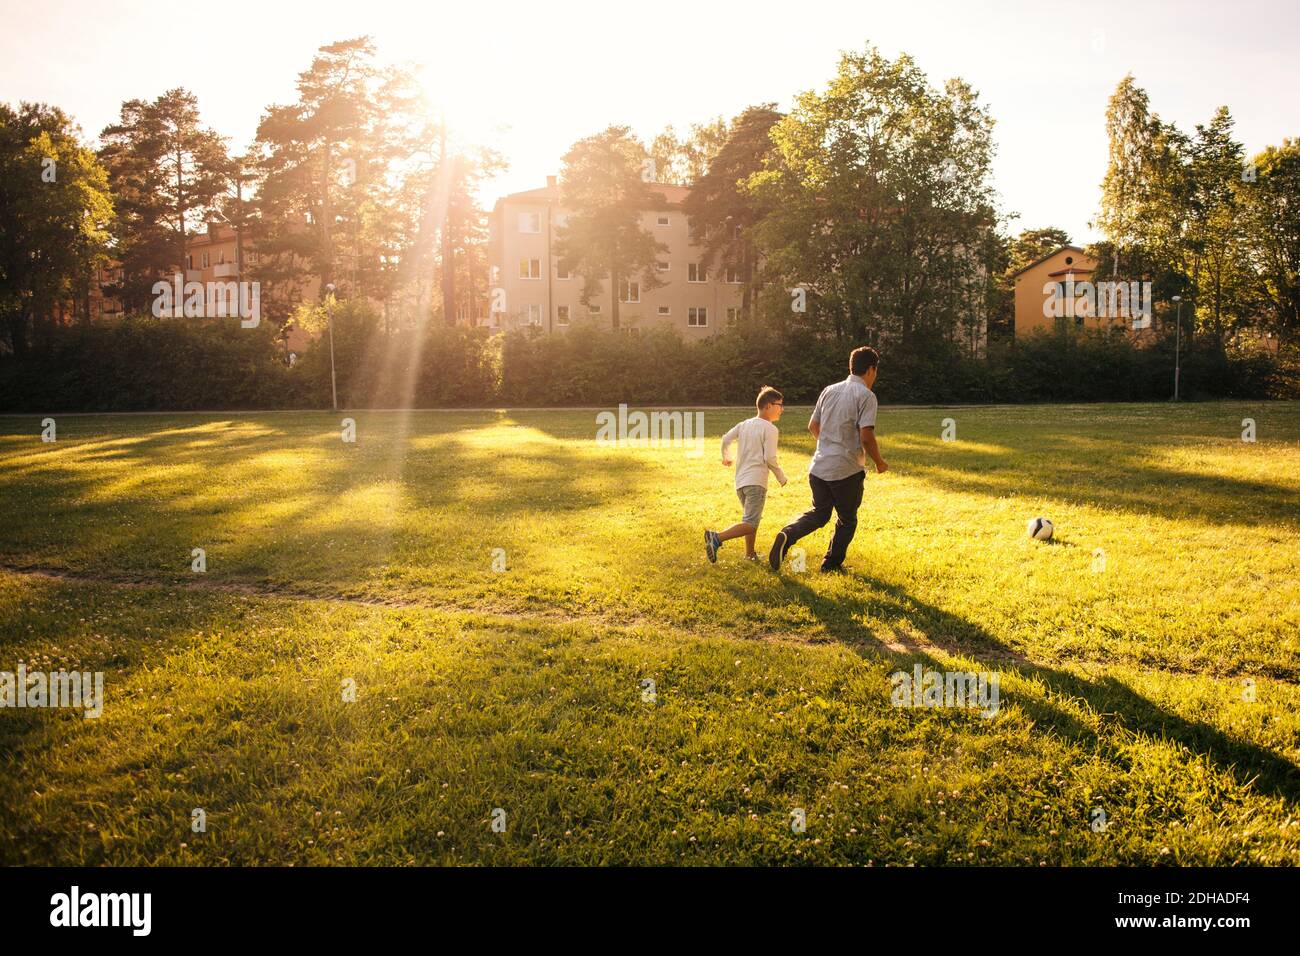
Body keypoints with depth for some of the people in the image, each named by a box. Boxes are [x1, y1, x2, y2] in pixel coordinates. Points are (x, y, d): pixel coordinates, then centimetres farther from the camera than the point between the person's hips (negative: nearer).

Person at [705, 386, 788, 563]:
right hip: (756, 482, -8)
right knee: (750, 525, -13)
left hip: (740, 481, 8)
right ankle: (716, 538, -28)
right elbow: (769, 458, -11)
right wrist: (781, 477, 3)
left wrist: (725, 457, 33)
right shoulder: (770, 429, -5)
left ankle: (750, 554, 29)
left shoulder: (745, 424, 15)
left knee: (750, 519, 24)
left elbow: (726, 439, 13)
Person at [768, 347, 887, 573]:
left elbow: (813, 426, 15)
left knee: (819, 513, 17)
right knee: (847, 520, 15)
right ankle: (832, 563, 21)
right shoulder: (866, 396, -10)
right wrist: (879, 462, -3)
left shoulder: (829, 391, 9)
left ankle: (787, 535, -8)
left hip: (819, 467, 6)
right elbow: (866, 436, -18)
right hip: (847, 470, -6)